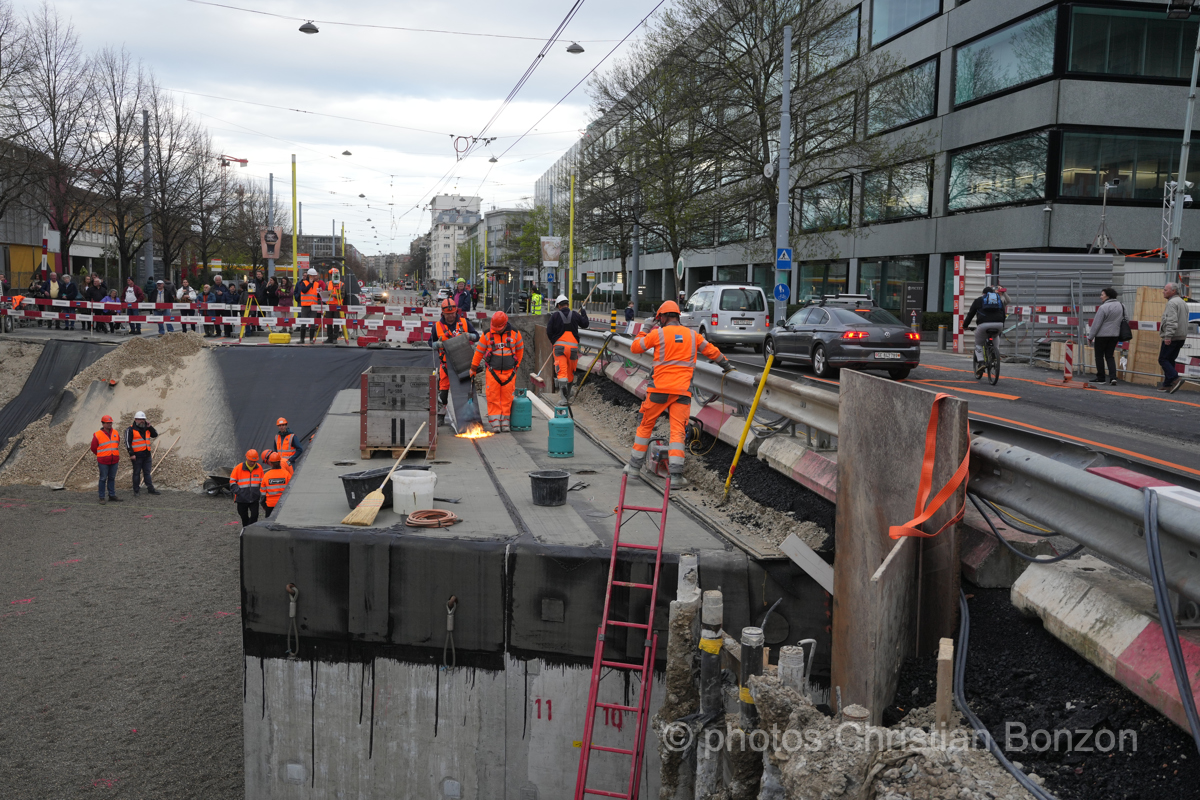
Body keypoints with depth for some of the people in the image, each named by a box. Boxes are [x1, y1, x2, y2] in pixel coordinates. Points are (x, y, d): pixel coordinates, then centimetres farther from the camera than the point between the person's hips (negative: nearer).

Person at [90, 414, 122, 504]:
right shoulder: (97, 435, -7)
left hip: (114, 461, 4)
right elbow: (93, 448, 5)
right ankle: (101, 497, 7)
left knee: (112, 478, 11)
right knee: (103, 479, 0)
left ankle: (112, 495, 19)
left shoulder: (116, 433, 7)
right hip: (103, 462, -4)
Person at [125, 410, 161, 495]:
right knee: (137, 473, 1)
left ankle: (150, 488, 15)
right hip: (137, 455, -6)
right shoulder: (130, 430, -6)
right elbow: (127, 442, -10)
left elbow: (155, 435, 16)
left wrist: (150, 427, 1)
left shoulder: (146, 429, 14)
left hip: (146, 454, 6)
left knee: (147, 472, 11)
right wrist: (131, 454, -17)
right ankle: (136, 491, 7)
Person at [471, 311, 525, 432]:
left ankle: (505, 421, 11)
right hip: (493, 372, -1)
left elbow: (520, 349, 15)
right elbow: (479, 352, 7)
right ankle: (495, 422, -1)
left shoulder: (514, 333, 0)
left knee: (507, 398, 3)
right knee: (493, 398, -4)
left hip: (509, 372, 1)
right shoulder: (487, 335, -2)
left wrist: (516, 365, 19)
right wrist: (473, 369, 12)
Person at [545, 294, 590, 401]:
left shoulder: (555, 316, -2)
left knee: (561, 370, -8)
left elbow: (549, 331, -2)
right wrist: (583, 313, 35)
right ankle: (568, 394, 32)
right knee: (571, 371, 18)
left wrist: (553, 342, 15)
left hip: (559, 345, -2)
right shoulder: (575, 315, 3)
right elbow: (585, 324, 17)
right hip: (573, 347, 2)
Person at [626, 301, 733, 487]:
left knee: (646, 425, 13)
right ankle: (676, 475, -8)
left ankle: (635, 465, 20)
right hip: (682, 390, 2)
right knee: (677, 430, -1)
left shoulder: (658, 334, -1)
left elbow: (635, 347, 8)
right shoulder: (692, 335, 10)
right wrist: (727, 365, 36)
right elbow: (712, 351, 22)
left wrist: (646, 333, 24)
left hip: (660, 388, -2)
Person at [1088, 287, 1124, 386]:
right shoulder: (1121, 306, 7)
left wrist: (1090, 337, -8)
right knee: (1110, 356, 12)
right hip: (1115, 335, 7)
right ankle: (1113, 377, -1)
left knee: (1099, 356, 6)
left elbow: (1096, 324, -15)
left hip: (1102, 335, -7)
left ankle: (1100, 378, 12)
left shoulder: (1103, 307, -17)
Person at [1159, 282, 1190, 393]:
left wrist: (1168, 336, -27)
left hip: (1172, 337, -10)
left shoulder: (1172, 303, -13)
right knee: (1170, 360, 12)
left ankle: (1175, 379, -19)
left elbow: (1172, 321, -23)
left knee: (1163, 359, -6)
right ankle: (1167, 385, 11)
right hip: (1181, 337, 10)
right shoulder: (1183, 302, 20)